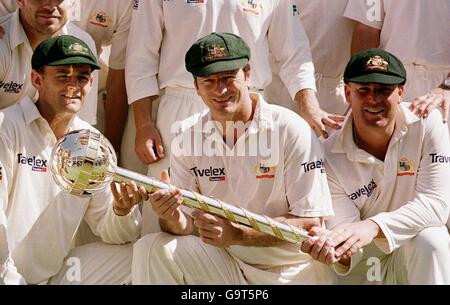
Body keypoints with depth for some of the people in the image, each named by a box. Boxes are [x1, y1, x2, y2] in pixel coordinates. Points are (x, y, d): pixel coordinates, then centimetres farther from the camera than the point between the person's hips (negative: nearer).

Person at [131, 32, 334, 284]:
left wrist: (236, 233, -24)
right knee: (151, 249, -16)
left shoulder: (291, 130, -11)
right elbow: (187, 225, 3)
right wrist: (172, 219, -22)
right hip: (224, 263, 4)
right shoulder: (188, 138, 3)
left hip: (289, 271, -4)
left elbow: (310, 221, -14)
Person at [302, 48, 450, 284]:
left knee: (429, 239, -31)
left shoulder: (427, 125, -12)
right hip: (360, 268, 1)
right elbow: (342, 226, -15)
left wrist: (373, 227, -36)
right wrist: (336, 250, -42)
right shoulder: (330, 158, -11)